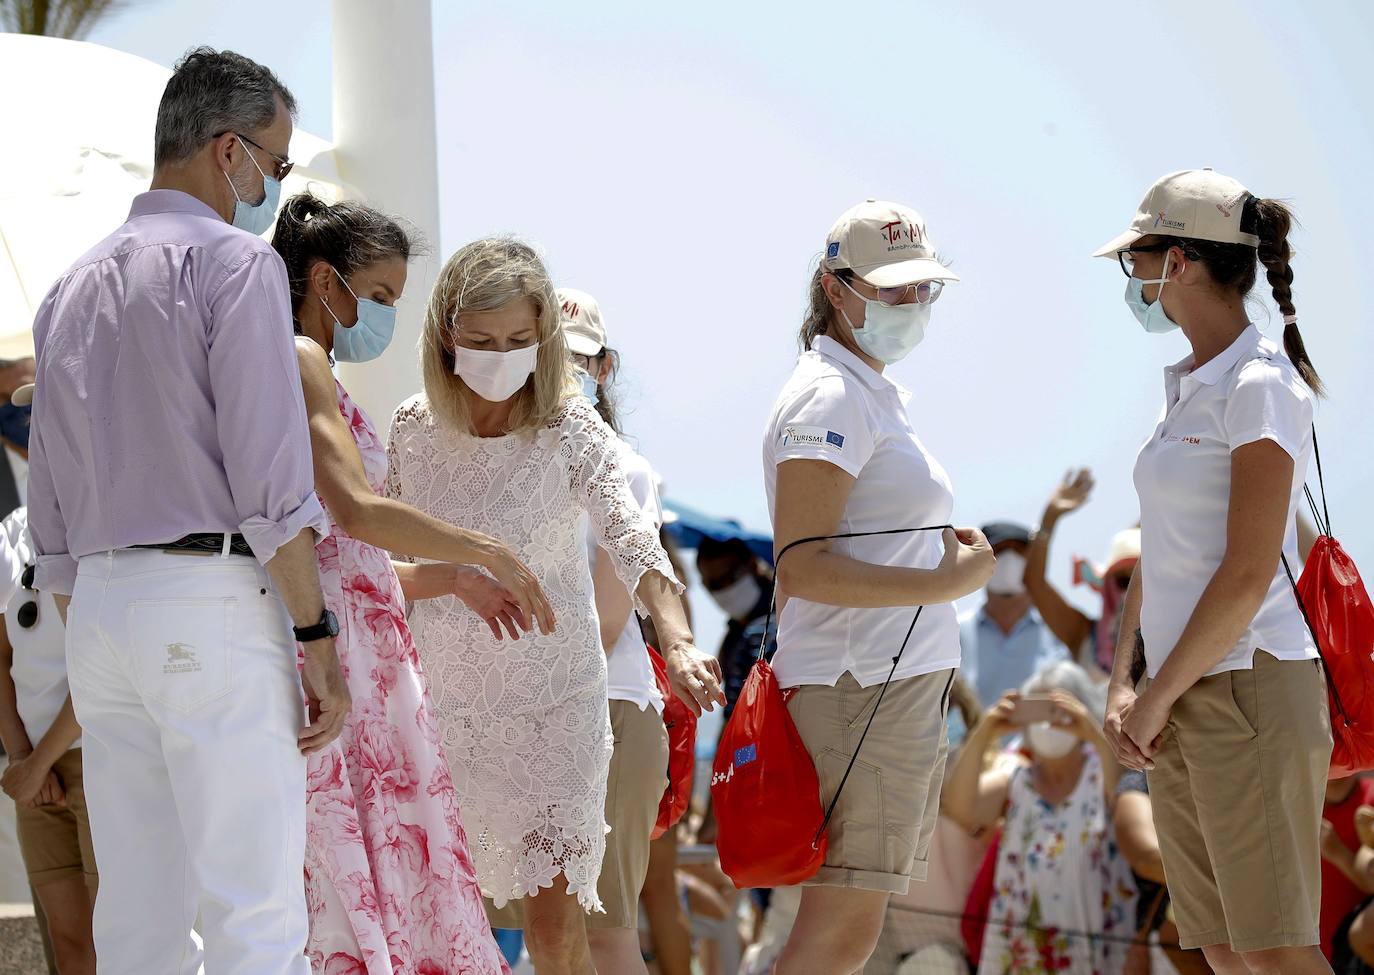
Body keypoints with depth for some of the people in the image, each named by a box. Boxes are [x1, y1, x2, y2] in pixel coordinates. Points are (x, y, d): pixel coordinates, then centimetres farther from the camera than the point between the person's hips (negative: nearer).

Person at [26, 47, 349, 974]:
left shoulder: (72, 290, 19)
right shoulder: (235, 261, -4)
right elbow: (269, 475, -13)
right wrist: (316, 635, -11)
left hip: (98, 607, 8)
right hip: (211, 601, -8)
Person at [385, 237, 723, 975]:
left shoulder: (571, 431, -13)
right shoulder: (413, 429, -4)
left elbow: (630, 538, -29)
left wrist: (677, 641, -44)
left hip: (552, 700, -3)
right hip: (446, 699, 3)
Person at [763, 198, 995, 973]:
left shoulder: (876, 393, 19)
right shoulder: (829, 398, -12)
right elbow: (804, 567, -20)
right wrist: (946, 583, -19)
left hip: (905, 688, 10)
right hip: (862, 686, -10)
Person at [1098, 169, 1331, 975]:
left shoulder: (1261, 387, -11)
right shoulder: (1189, 388, 15)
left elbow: (1248, 575, -16)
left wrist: (1158, 698, -11)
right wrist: (1123, 683, 8)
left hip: (1247, 690, -9)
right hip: (1184, 700, 9)